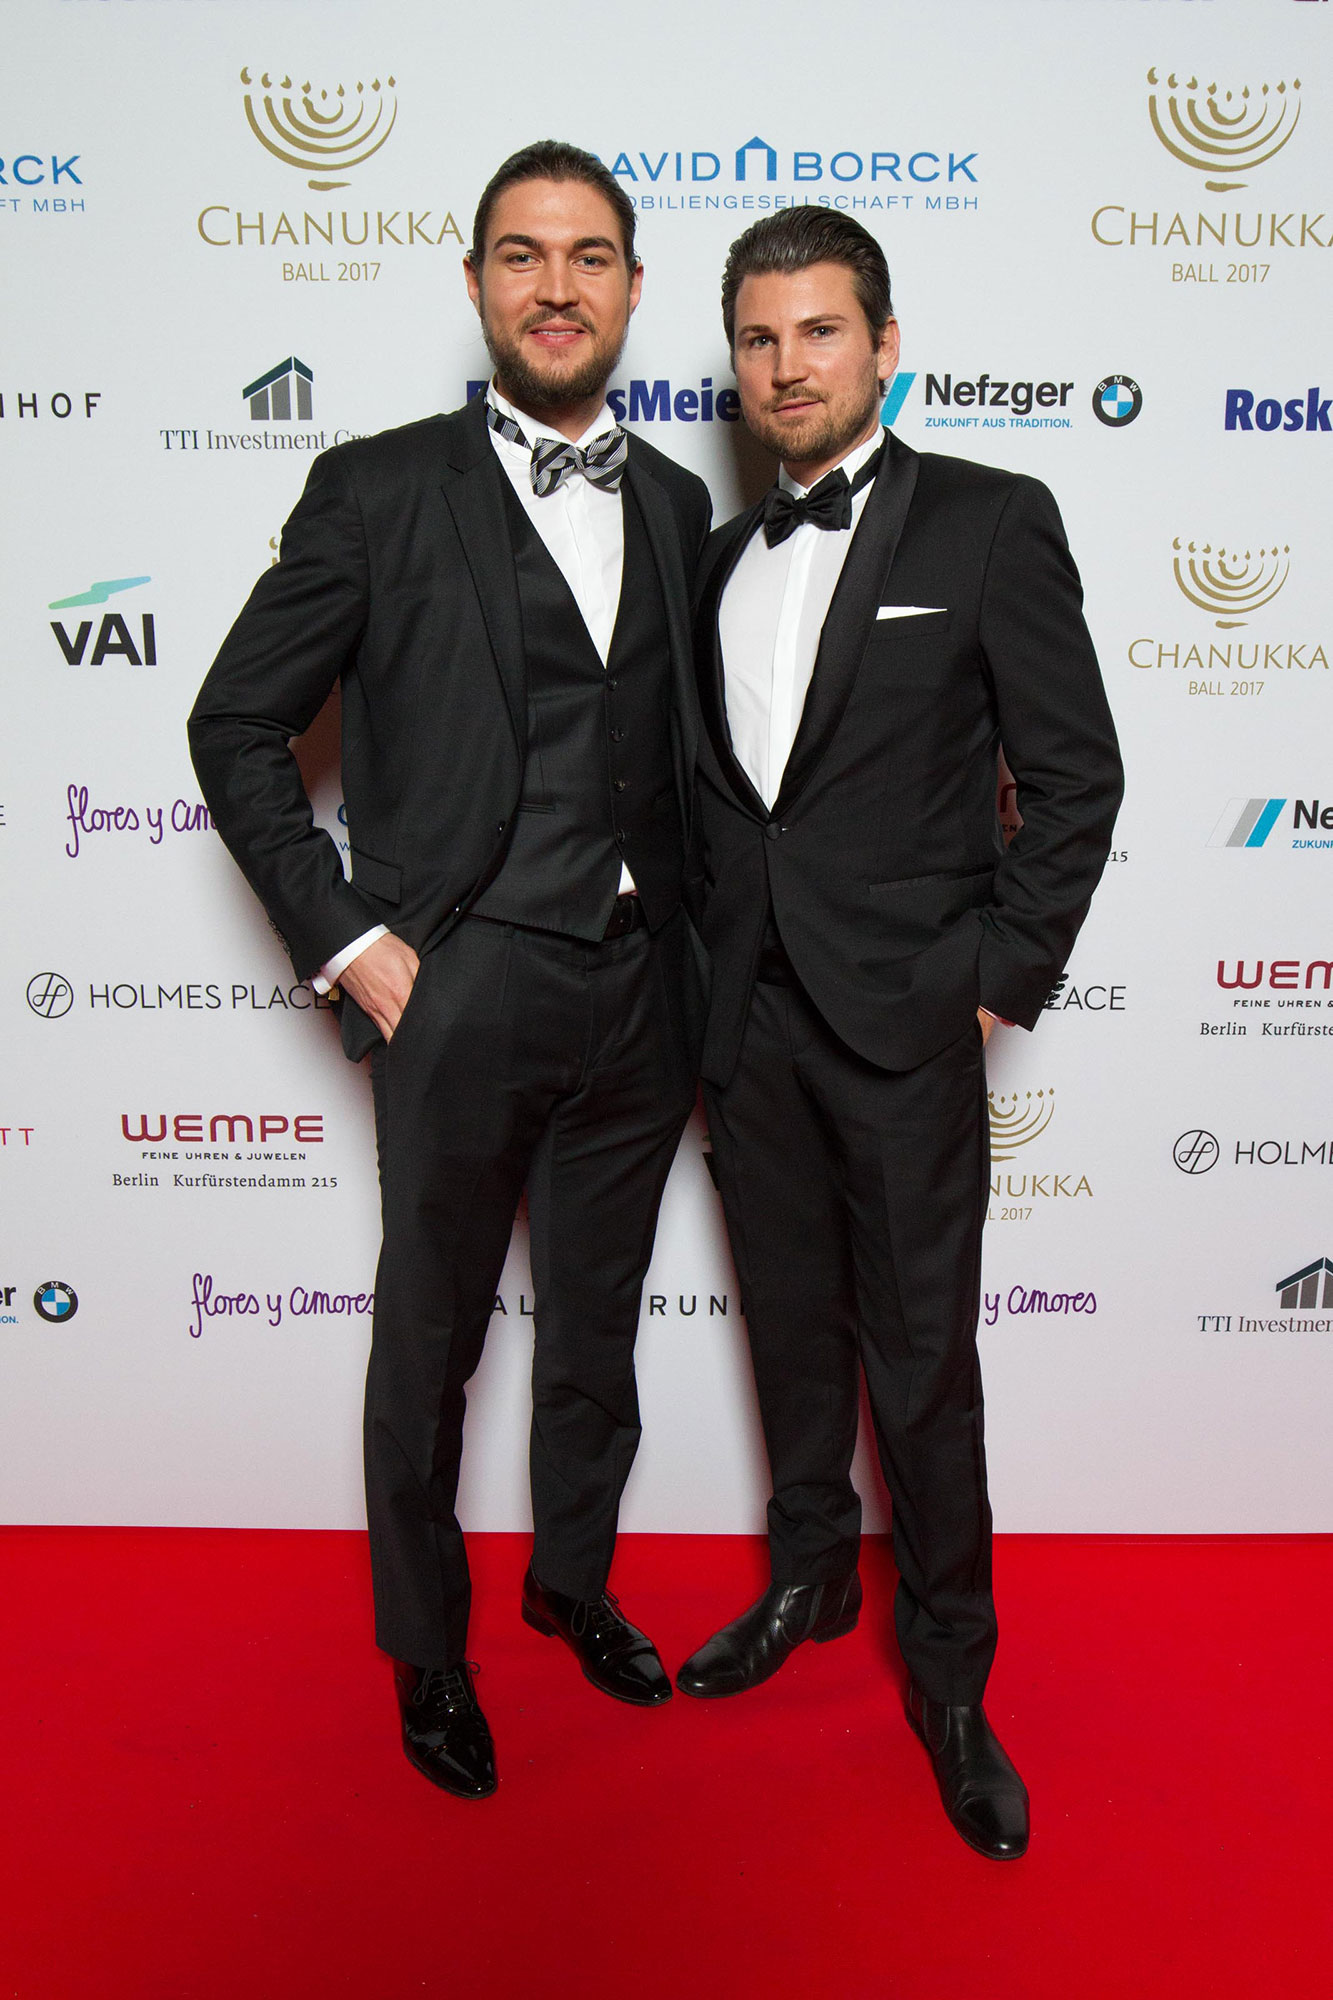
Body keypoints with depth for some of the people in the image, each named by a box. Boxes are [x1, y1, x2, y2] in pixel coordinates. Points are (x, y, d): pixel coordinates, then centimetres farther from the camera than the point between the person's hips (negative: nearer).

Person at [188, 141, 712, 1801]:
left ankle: (574, 1580, 44)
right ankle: (426, 1649, 35)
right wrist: (343, 938, -10)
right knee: (430, 1346, 11)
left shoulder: (676, 506, 10)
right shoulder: (379, 491, -5)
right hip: (462, 994, -4)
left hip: (641, 993, 5)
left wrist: (693, 936, 8)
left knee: (596, 1325, 20)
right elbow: (236, 727, -3)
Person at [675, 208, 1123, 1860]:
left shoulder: (991, 523, -3)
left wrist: (1006, 974, -9)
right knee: (791, 1323, 17)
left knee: (923, 1359, 4)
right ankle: (809, 1581, 38)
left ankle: (949, 1674, 23)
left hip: (903, 1019, -4)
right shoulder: (722, 557, 12)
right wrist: (708, 961, 7)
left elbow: (1074, 773, -5)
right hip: (748, 1013, 5)